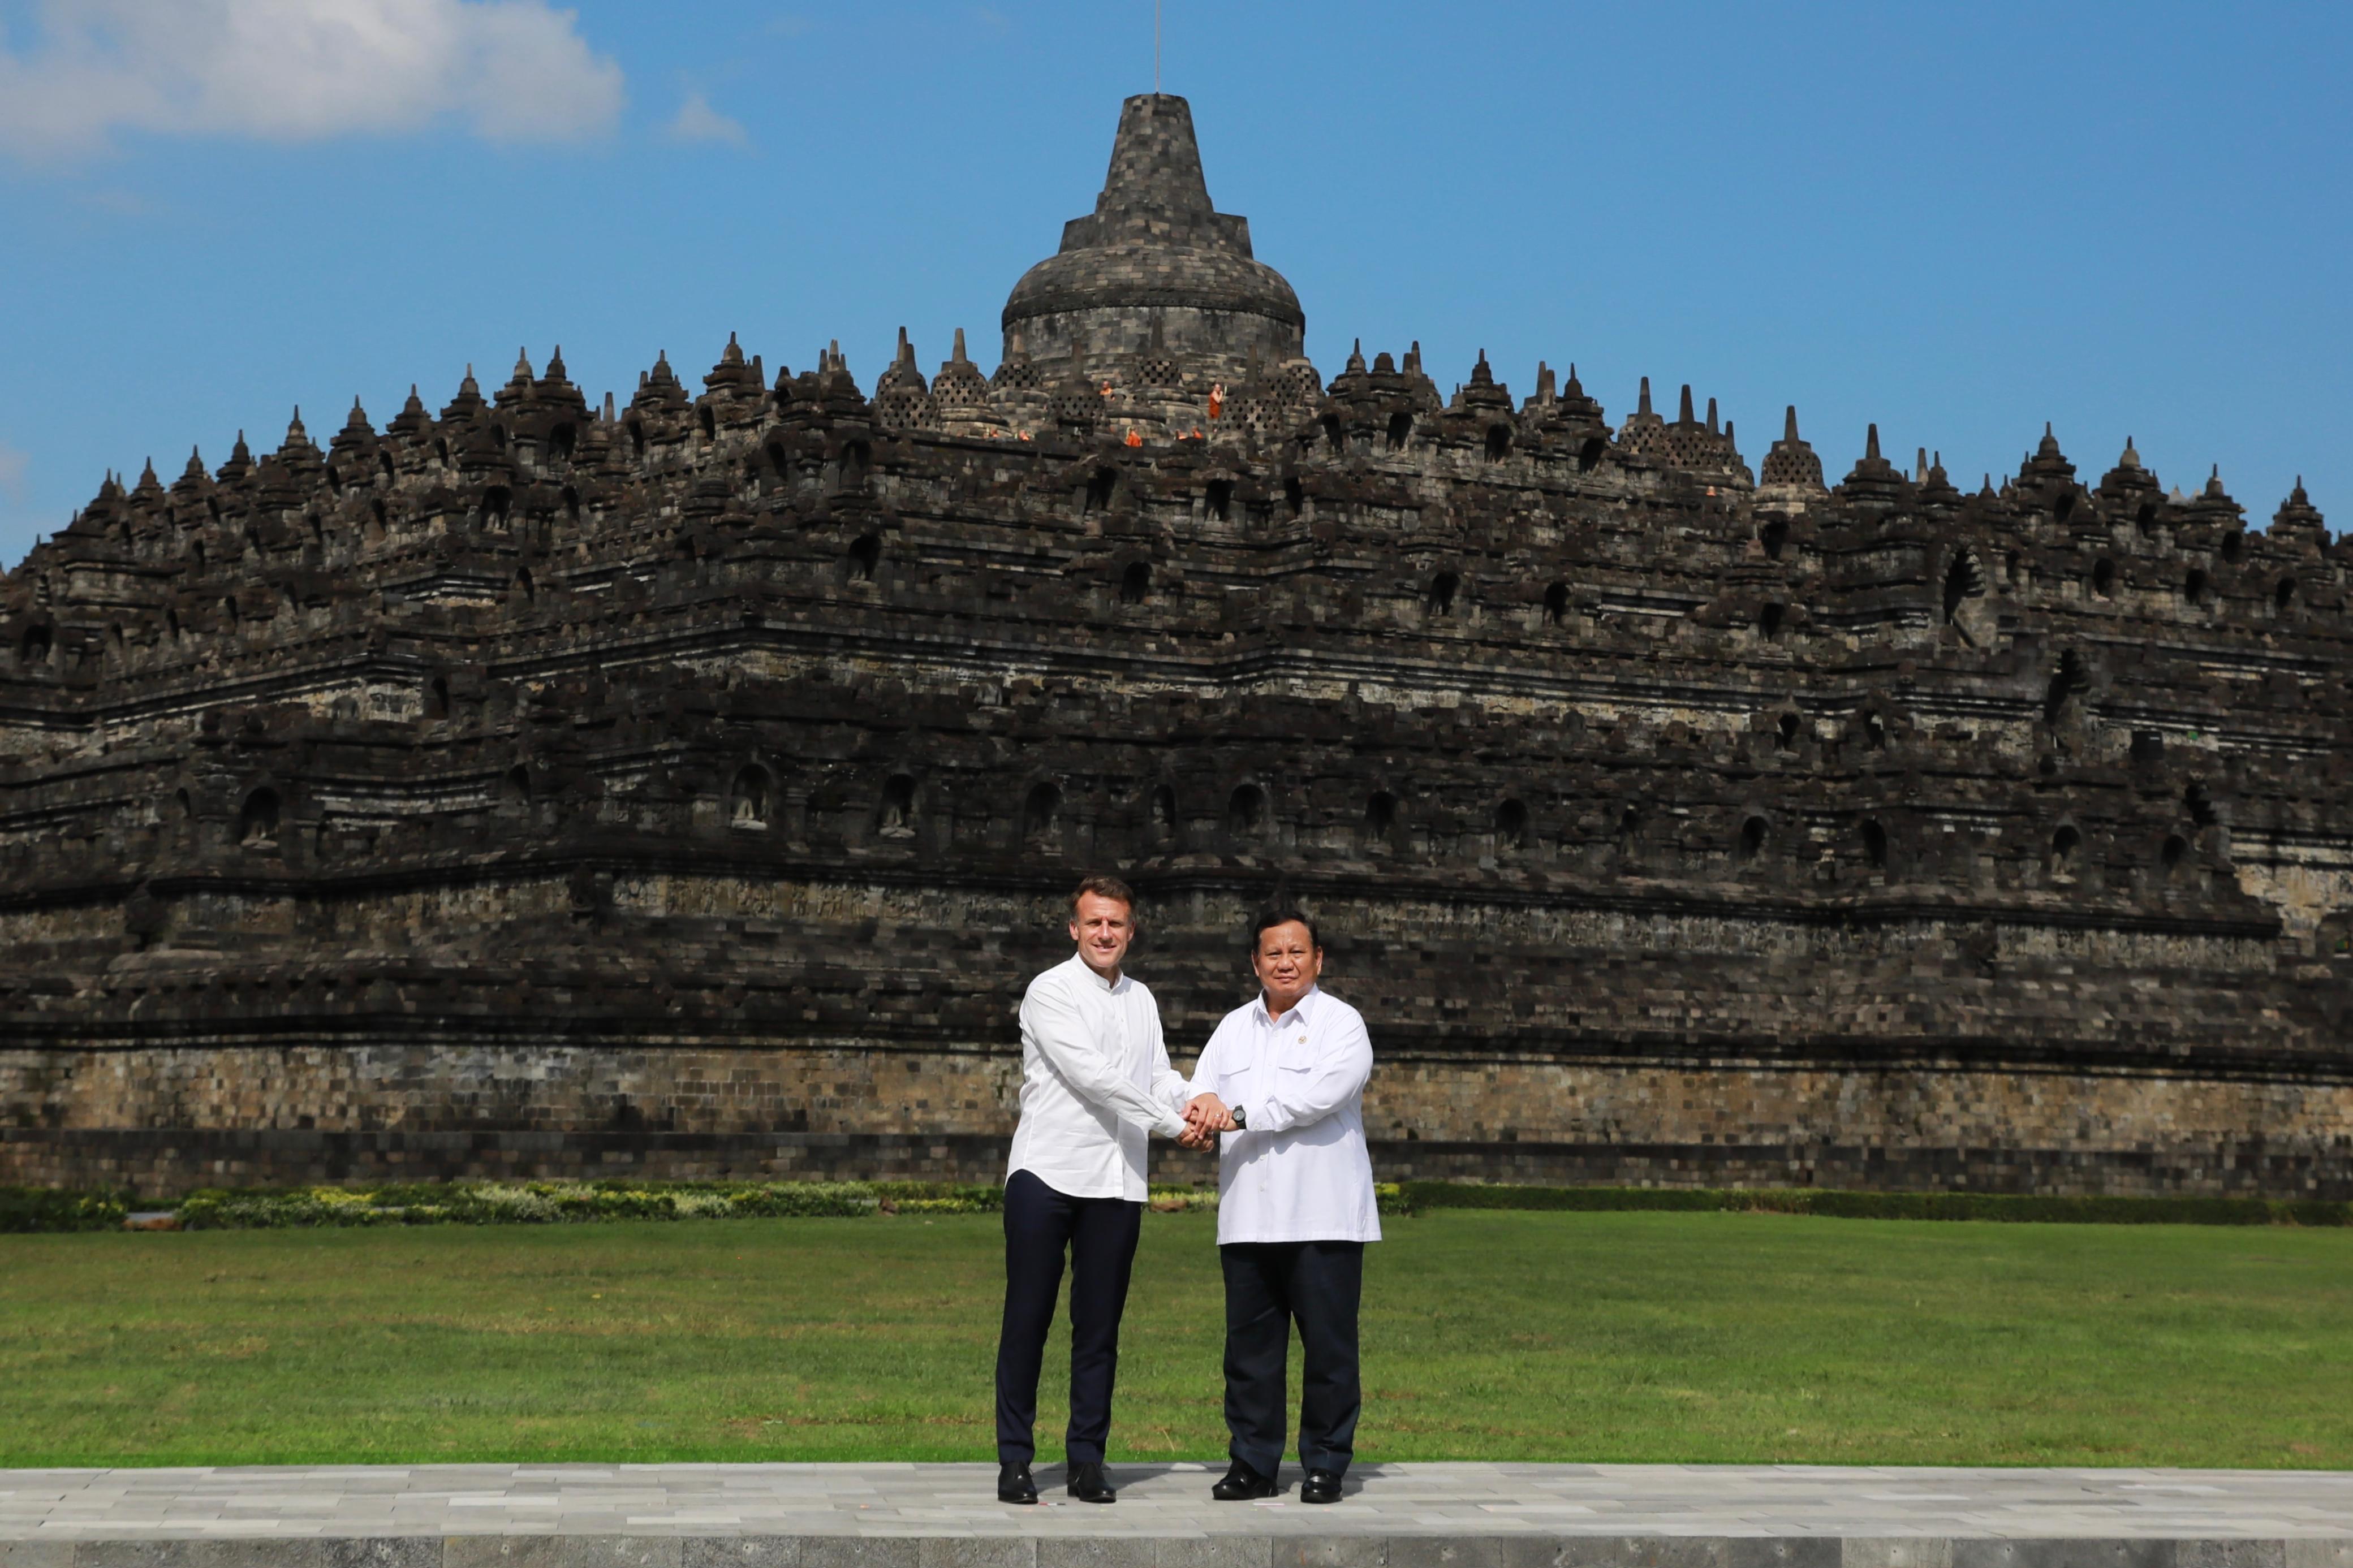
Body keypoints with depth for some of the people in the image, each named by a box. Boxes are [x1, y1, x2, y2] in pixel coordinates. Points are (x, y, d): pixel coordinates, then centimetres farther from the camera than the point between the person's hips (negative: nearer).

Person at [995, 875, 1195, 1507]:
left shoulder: (1141, 999, 17)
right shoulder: (1051, 992, -4)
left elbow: (1159, 1075, 11)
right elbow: (1090, 1075, -13)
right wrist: (1173, 1123, -12)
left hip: (1116, 1182, 5)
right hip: (1047, 1172, -5)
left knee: (1099, 1328, 5)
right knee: (1027, 1319, -2)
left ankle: (1086, 1460, 10)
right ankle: (1014, 1460, 3)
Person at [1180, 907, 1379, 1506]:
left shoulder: (1341, 1023, 1)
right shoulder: (1234, 1028, 18)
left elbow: (1319, 1096, -13)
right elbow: (1202, 1085, 8)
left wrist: (1240, 1114, -16)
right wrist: (1205, 1101, -17)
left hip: (1322, 1217, -5)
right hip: (1247, 1218, 5)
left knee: (1329, 1345, -2)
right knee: (1249, 1344, 6)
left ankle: (1326, 1466, 6)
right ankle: (1253, 1464, 12)